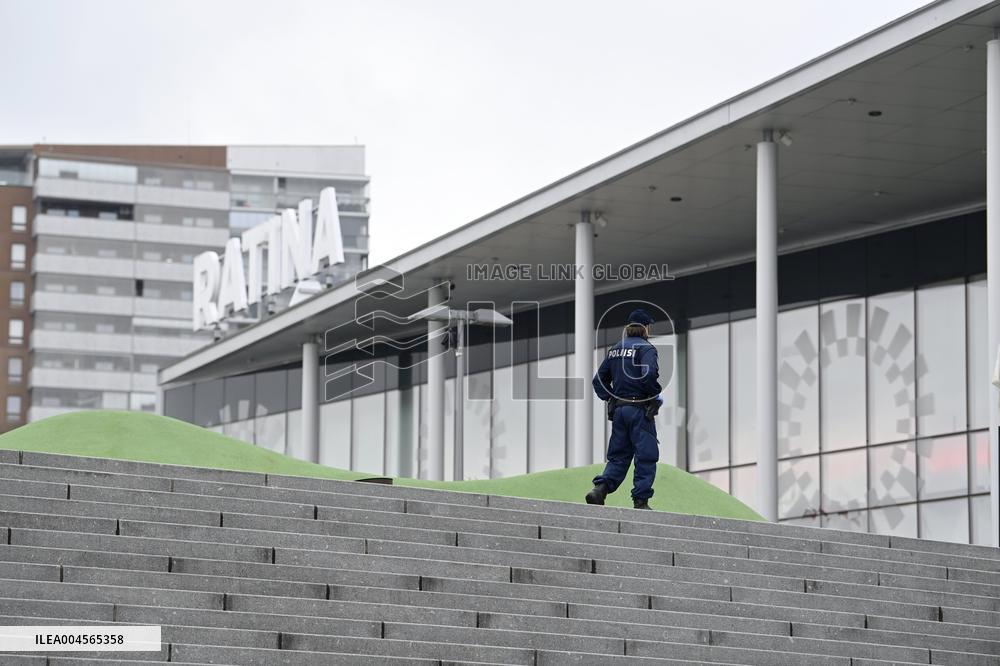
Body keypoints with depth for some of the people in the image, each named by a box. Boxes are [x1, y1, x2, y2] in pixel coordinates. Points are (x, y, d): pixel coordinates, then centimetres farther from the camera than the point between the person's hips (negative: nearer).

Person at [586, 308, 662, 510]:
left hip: (618, 409, 6)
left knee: (618, 456, 11)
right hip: (640, 409, -6)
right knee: (646, 457, 1)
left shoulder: (615, 349, 14)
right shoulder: (645, 348, -8)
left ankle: (600, 488, -9)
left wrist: (610, 398, 15)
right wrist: (656, 395, -10)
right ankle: (640, 500, -1)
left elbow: (599, 380, 15)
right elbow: (649, 374, -25)